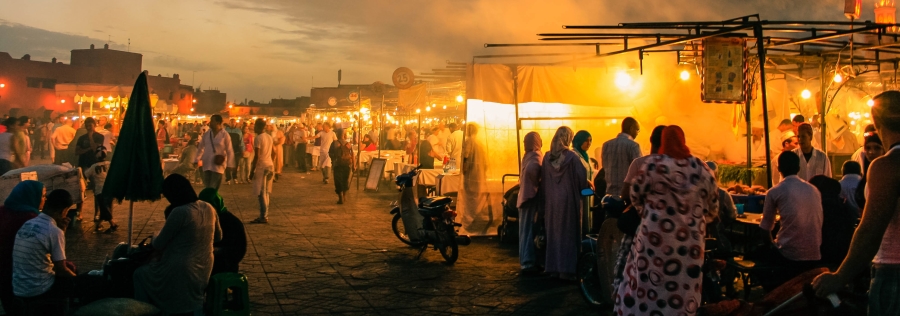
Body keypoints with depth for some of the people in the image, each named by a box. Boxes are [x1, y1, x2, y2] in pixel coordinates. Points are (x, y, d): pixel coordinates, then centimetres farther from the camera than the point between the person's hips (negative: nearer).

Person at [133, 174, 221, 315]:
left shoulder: (180, 212, -24)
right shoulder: (209, 208, -2)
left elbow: (158, 245, -12)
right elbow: (218, 237, 14)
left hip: (181, 272, -7)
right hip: (204, 270, 7)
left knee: (140, 274, 18)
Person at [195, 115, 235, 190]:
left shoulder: (225, 135, -6)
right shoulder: (206, 134, 6)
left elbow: (230, 151, -6)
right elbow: (200, 148, 15)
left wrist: (229, 165, -10)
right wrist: (196, 161, 12)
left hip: (218, 166, -4)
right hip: (207, 165, 4)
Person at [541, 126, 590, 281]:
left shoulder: (547, 157, 1)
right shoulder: (572, 156, -12)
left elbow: (543, 181, 7)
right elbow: (581, 178, -11)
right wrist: (588, 184, 9)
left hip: (551, 200, 4)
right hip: (568, 199, -4)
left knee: (553, 233, 12)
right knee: (567, 234, 2)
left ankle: (553, 267, 17)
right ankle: (566, 269, 3)